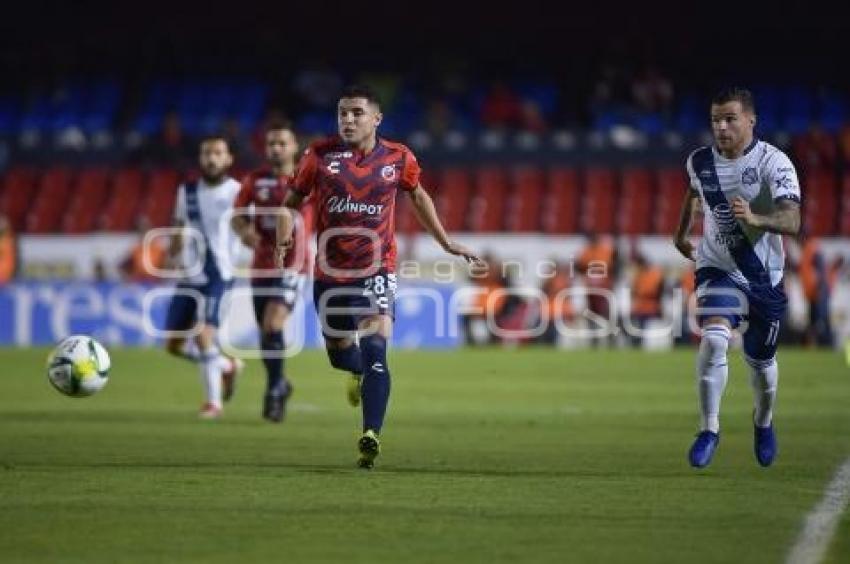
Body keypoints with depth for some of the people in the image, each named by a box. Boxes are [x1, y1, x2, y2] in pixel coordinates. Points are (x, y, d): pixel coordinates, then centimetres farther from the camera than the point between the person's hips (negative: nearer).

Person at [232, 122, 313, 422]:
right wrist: (245, 231, -12)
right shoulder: (255, 180, 4)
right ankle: (280, 383, 33)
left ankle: (274, 390, -9)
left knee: (273, 324, -22)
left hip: (292, 266, -3)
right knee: (266, 331, 9)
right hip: (262, 266, 3)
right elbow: (237, 216, 8)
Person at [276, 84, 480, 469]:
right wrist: (284, 240, -12)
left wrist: (446, 242, 20)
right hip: (331, 270, 2)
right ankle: (363, 371, 50)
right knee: (340, 355, 12)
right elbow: (292, 201, 6)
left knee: (375, 347, -20)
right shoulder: (320, 155, -3)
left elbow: (417, 196, 19)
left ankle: (371, 436, -24)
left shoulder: (398, 159, -1)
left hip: (377, 269, -2)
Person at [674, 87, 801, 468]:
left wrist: (755, 218, -48)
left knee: (761, 361, 13)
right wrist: (681, 234, 33)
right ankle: (709, 428, -14)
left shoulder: (774, 162, -18)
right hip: (718, 269, 1)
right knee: (714, 339, -25)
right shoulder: (700, 162, -4)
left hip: (765, 276, -1)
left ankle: (763, 422, 43)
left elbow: (792, 221, -30)